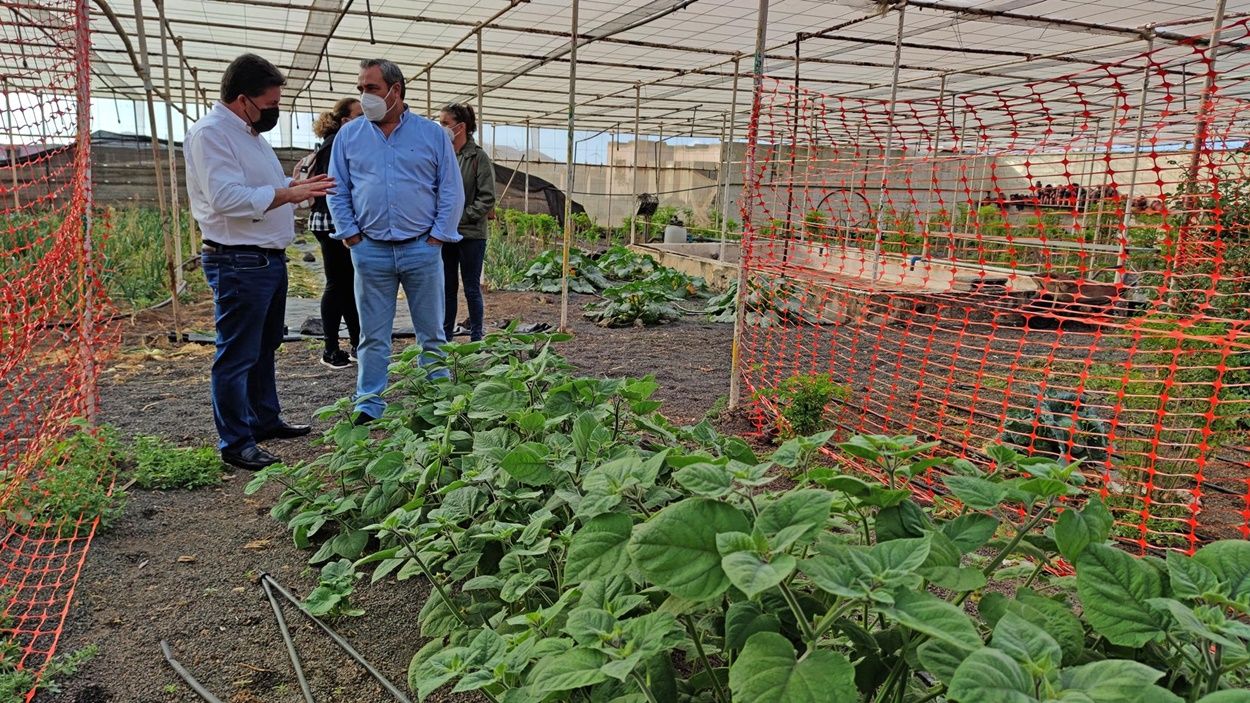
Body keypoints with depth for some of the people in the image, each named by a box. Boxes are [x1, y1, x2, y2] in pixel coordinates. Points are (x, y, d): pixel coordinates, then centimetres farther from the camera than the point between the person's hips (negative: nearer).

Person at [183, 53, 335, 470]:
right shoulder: (209, 134, -15)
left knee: (265, 347, 20)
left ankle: (265, 420, 35)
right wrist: (288, 194, -26)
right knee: (237, 356, -3)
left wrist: (298, 185, 10)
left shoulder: (249, 134, 17)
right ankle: (236, 444, 6)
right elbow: (227, 198, -26)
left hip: (270, 259, 11)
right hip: (238, 263, -11)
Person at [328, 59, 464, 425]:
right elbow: (338, 191, 9)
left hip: (422, 249, -1)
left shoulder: (432, 134, 4)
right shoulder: (348, 136, 8)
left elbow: (452, 191, 3)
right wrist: (351, 235, 0)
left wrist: (437, 236, -4)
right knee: (373, 336, 7)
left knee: (432, 333, 6)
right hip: (370, 251, 1)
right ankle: (369, 404, 16)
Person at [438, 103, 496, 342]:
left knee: (472, 289, 4)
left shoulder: (479, 157, -6)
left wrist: (462, 218, -14)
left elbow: (487, 199, -9)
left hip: (470, 235, -5)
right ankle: (445, 338, 21)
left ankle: (476, 339, 14)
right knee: (447, 289, 12)